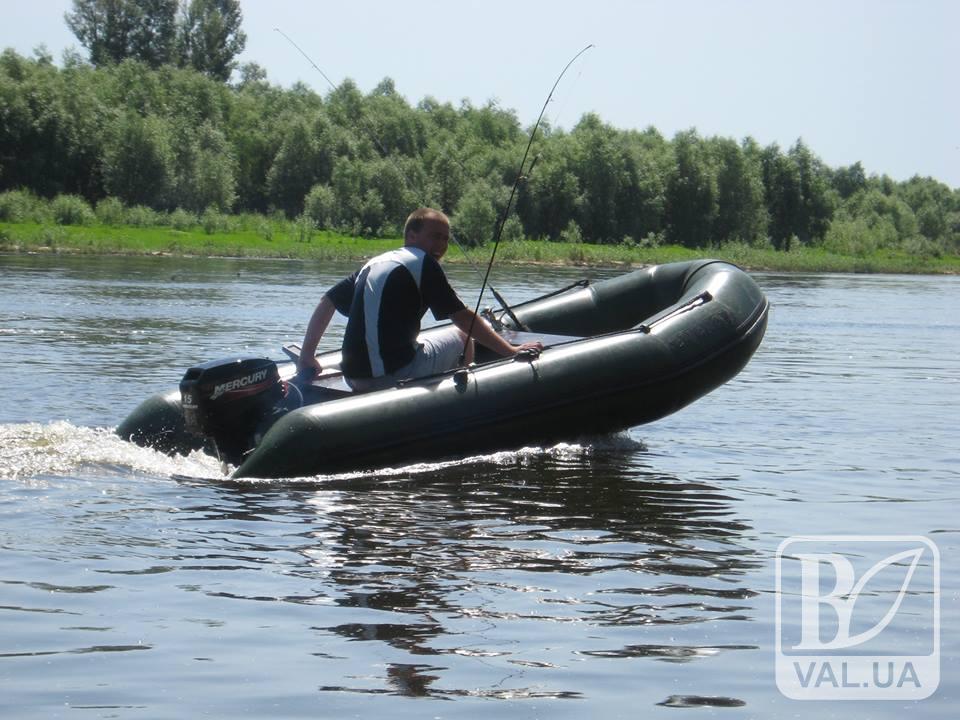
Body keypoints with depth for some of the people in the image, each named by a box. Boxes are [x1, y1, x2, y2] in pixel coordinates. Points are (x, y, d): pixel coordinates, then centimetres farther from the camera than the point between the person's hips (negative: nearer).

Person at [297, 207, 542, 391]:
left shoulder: (373, 263, 17)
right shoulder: (423, 263, -4)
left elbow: (327, 303, 20)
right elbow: (464, 318, -7)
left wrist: (306, 356, 25)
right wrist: (511, 351, -3)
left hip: (353, 378, 8)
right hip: (394, 376, -7)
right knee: (461, 338, 15)